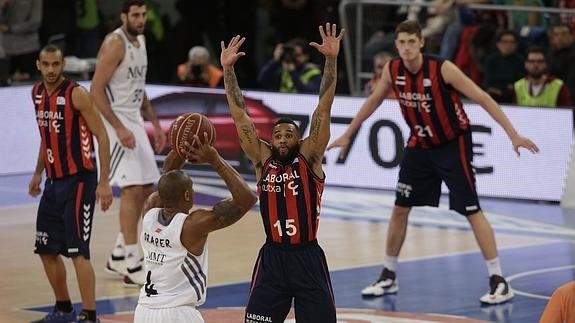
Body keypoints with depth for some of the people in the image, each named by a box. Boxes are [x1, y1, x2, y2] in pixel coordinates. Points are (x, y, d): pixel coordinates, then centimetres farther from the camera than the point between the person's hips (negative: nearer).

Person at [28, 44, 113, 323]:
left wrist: (104, 182, -19)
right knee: (46, 250, 12)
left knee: (78, 252, -12)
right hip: (53, 181, 8)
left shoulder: (76, 94, -15)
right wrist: (38, 173, 23)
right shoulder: (37, 93, 8)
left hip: (78, 180, -8)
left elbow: (102, 136, -15)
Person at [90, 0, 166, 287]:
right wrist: (119, 129, -24)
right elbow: (96, 90, -19)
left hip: (133, 120, 9)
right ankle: (132, 268, -12)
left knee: (146, 189, 11)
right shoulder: (115, 44, -16)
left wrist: (155, 124, 18)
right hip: (115, 121, -9)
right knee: (132, 189, -14)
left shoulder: (140, 41, 12)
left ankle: (118, 257, 22)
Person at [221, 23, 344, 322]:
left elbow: (323, 110, -9)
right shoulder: (263, 160, 4)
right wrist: (228, 69, -4)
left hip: (308, 257, -2)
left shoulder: (309, 158, -1)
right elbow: (240, 116, 2)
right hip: (272, 257, 2)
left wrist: (331, 61, -18)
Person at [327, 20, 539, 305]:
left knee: (472, 211, -9)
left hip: (453, 144, -5)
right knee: (400, 209, 7)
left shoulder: (442, 69, -24)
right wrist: (347, 135, 17)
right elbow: (373, 101, 10)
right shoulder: (392, 70, -8)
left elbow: (482, 98, -20)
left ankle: (499, 281, -5)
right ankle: (388, 277, 22)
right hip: (420, 144, 5)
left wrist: (513, 135, -24)